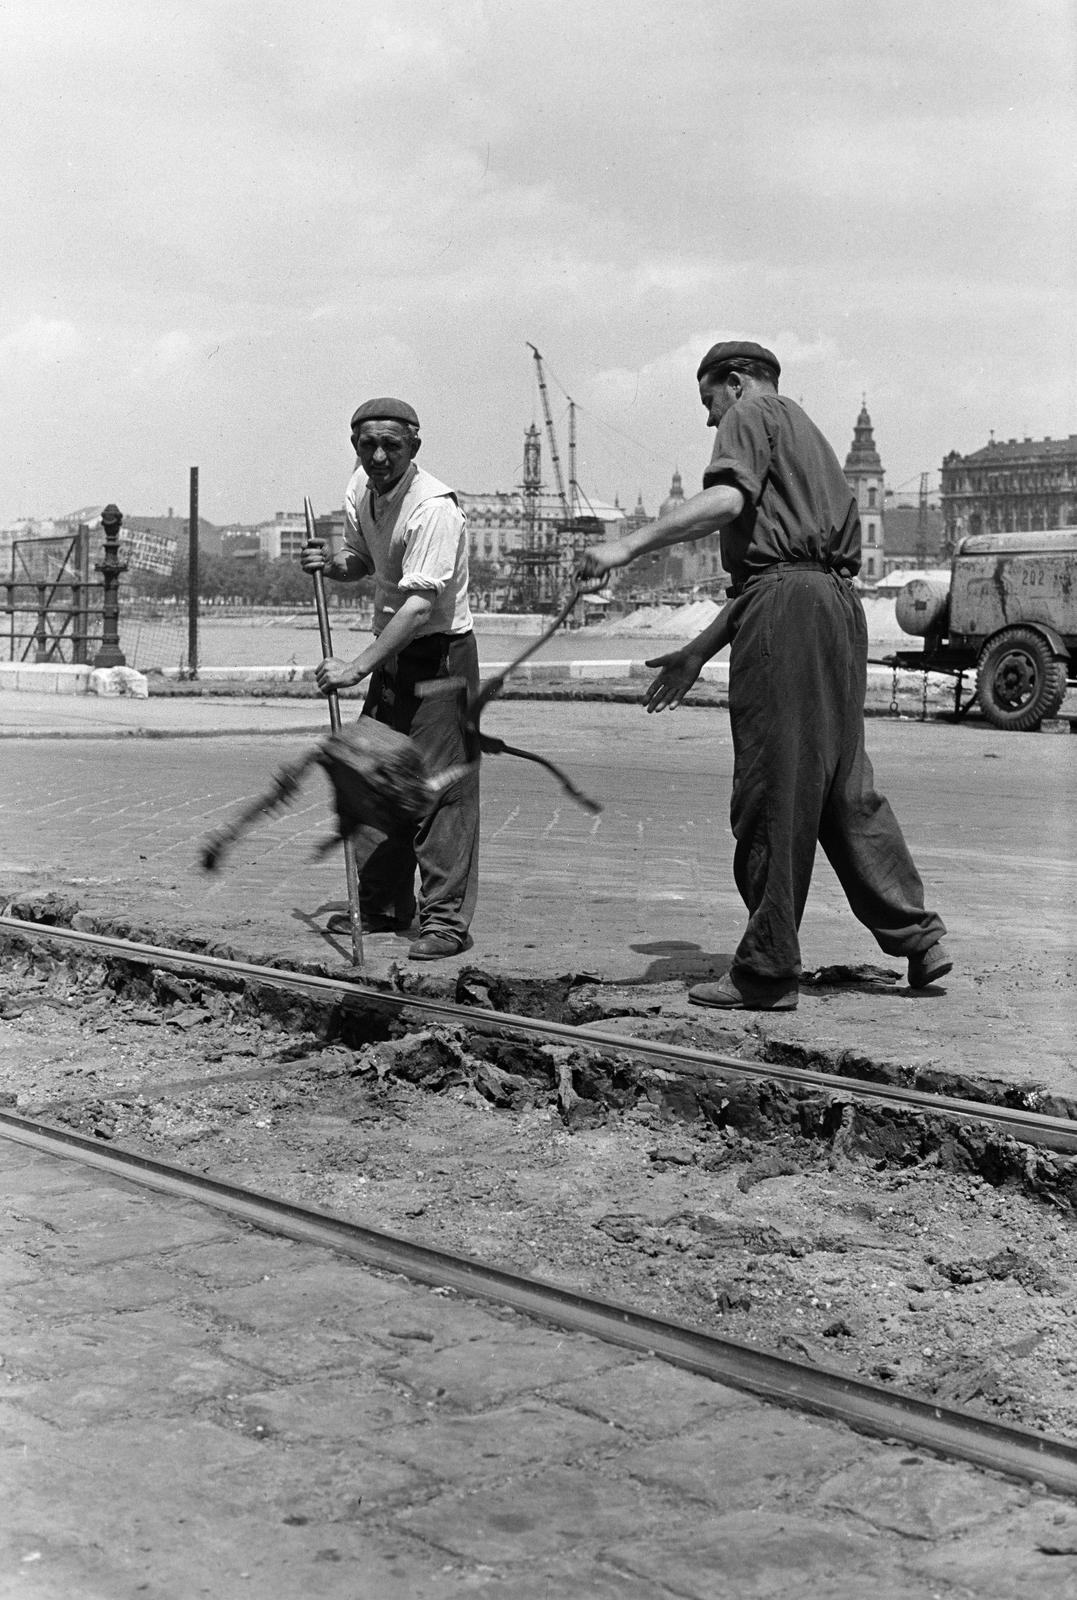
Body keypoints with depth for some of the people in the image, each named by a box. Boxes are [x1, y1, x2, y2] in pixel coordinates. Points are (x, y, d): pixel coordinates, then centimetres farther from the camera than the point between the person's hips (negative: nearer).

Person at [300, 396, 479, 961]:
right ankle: (382, 909, 23)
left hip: (440, 653, -8)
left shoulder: (435, 506, -23)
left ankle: (446, 920, -7)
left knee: (439, 786, -11)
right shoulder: (359, 491, 3)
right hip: (390, 651, 8)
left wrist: (356, 666, -34)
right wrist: (330, 564, -3)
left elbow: (421, 602, -30)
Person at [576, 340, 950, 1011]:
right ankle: (918, 935, 14)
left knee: (772, 793, -5)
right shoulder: (806, 435, 33)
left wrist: (630, 544, -20)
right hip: (840, 605, 9)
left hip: (786, 605, -9)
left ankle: (768, 972, -1)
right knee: (843, 785, 14)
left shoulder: (753, 414, 5)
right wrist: (699, 651, 29)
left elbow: (727, 499, -17)